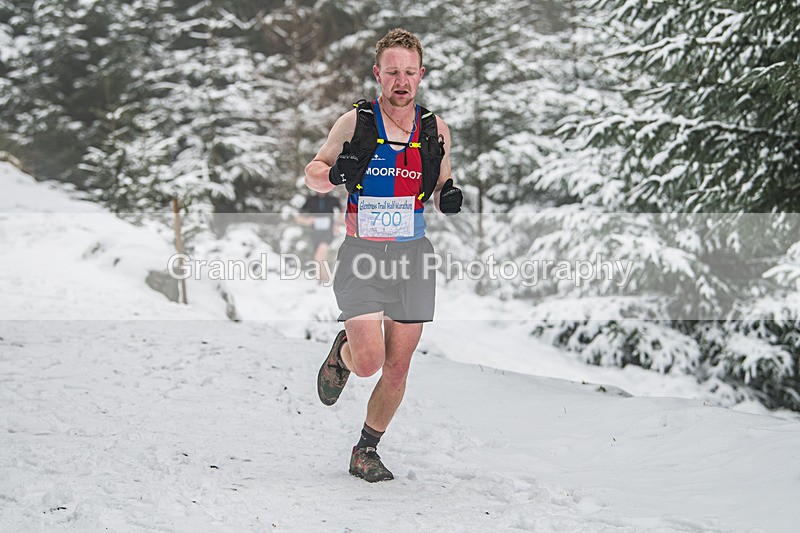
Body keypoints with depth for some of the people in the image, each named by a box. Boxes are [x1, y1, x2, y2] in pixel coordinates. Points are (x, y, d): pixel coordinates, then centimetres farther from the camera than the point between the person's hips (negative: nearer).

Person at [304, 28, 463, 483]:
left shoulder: (436, 130, 5)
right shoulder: (355, 122, -3)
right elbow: (313, 174, 7)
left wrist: (450, 196, -6)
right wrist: (333, 175, -16)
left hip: (413, 256, 3)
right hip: (363, 255, -3)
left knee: (397, 368, 4)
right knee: (368, 362, -14)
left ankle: (367, 452, 23)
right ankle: (342, 353, 24)